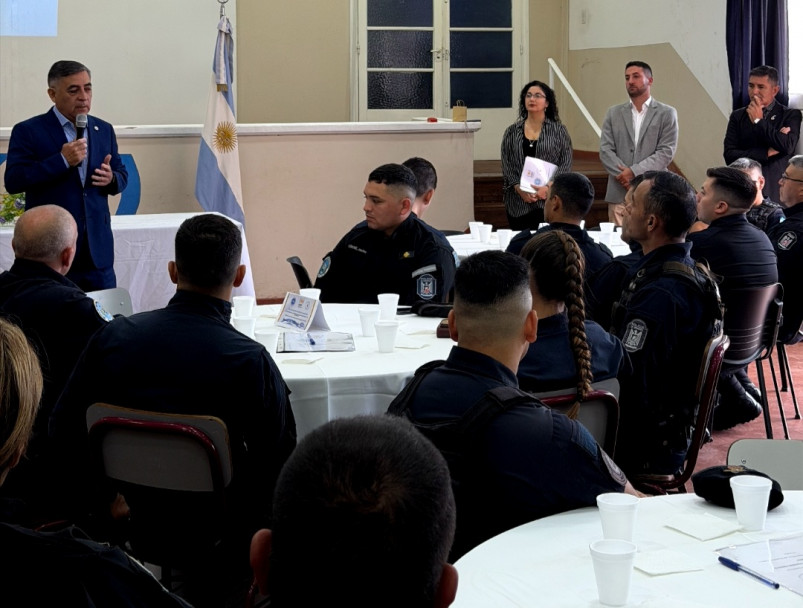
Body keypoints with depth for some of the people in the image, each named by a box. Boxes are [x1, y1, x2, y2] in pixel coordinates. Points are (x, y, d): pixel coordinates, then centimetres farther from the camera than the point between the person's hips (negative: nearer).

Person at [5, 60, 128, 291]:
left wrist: (111, 179, -7)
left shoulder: (104, 130, 11)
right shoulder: (28, 131, -3)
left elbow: (122, 175, 18)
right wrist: (63, 160, -20)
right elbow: (12, 181, -13)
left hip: (97, 247, 4)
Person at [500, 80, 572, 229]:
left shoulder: (558, 130, 6)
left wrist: (549, 187, -12)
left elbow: (566, 163, 1)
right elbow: (506, 166, 6)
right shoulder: (512, 132, 11)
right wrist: (519, 189, -9)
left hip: (549, 201, -2)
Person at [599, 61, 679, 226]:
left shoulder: (667, 113, 6)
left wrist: (633, 172, -12)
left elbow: (666, 152, -3)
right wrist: (624, 176, -10)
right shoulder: (613, 113, 14)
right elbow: (605, 150, 5)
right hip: (619, 194, 2)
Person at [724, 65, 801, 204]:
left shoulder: (791, 115, 4)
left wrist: (758, 121, -7)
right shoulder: (737, 116, 10)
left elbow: (788, 147, -14)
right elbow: (729, 155, -1)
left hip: (776, 193, -2)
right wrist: (768, 152, -9)